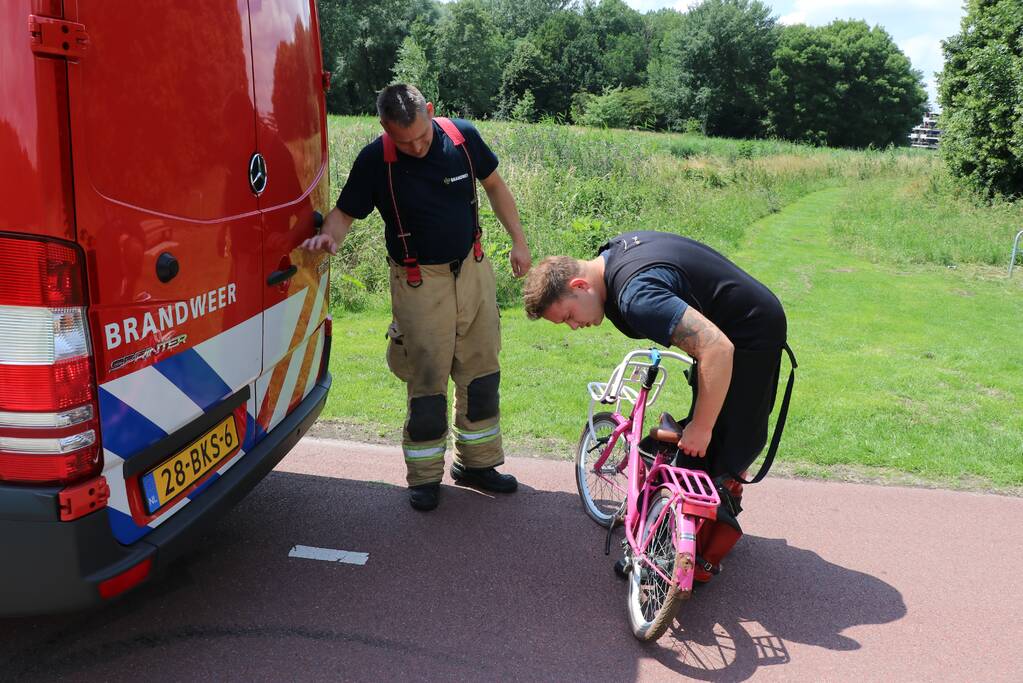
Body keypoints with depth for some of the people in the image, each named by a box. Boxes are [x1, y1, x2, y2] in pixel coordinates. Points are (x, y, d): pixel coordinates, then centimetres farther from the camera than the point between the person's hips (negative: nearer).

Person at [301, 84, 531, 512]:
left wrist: (518, 242, 7)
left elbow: (494, 186, 7)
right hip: (419, 281, -3)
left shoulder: (462, 136, -7)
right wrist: (330, 236, -30)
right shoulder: (374, 160, -15)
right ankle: (425, 476, 18)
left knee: (481, 372, 12)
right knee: (427, 381, 1)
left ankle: (477, 462, 29)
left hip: (473, 269, 4)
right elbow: (345, 212, -7)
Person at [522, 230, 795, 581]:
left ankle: (704, 559, 3)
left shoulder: (636, 296, -33)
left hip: (752, 336, -10)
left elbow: (717, 348, -39)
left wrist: (701, 427, -28)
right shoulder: (612, 250, -2)